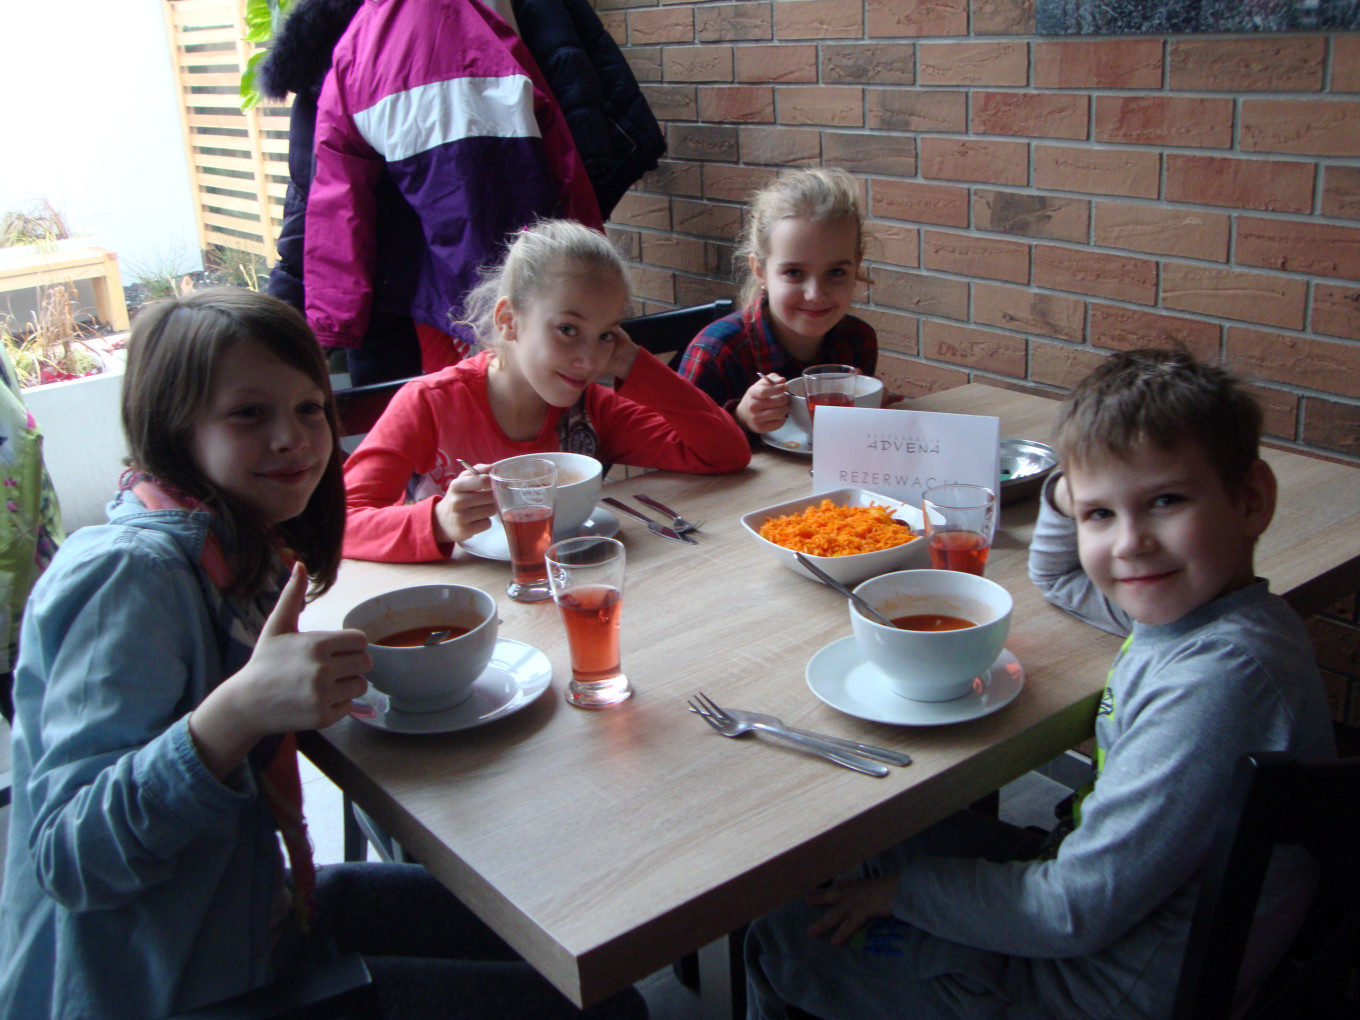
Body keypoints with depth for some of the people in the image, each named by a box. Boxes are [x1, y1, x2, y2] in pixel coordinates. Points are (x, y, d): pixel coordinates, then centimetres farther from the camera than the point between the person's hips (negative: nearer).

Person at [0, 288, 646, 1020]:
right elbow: (70, 859, -30)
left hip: (251, 913, 9)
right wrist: (237, 711, -43)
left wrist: (317, 679, -4)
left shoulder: (239, 548, 1)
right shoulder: (128, 575, -24)